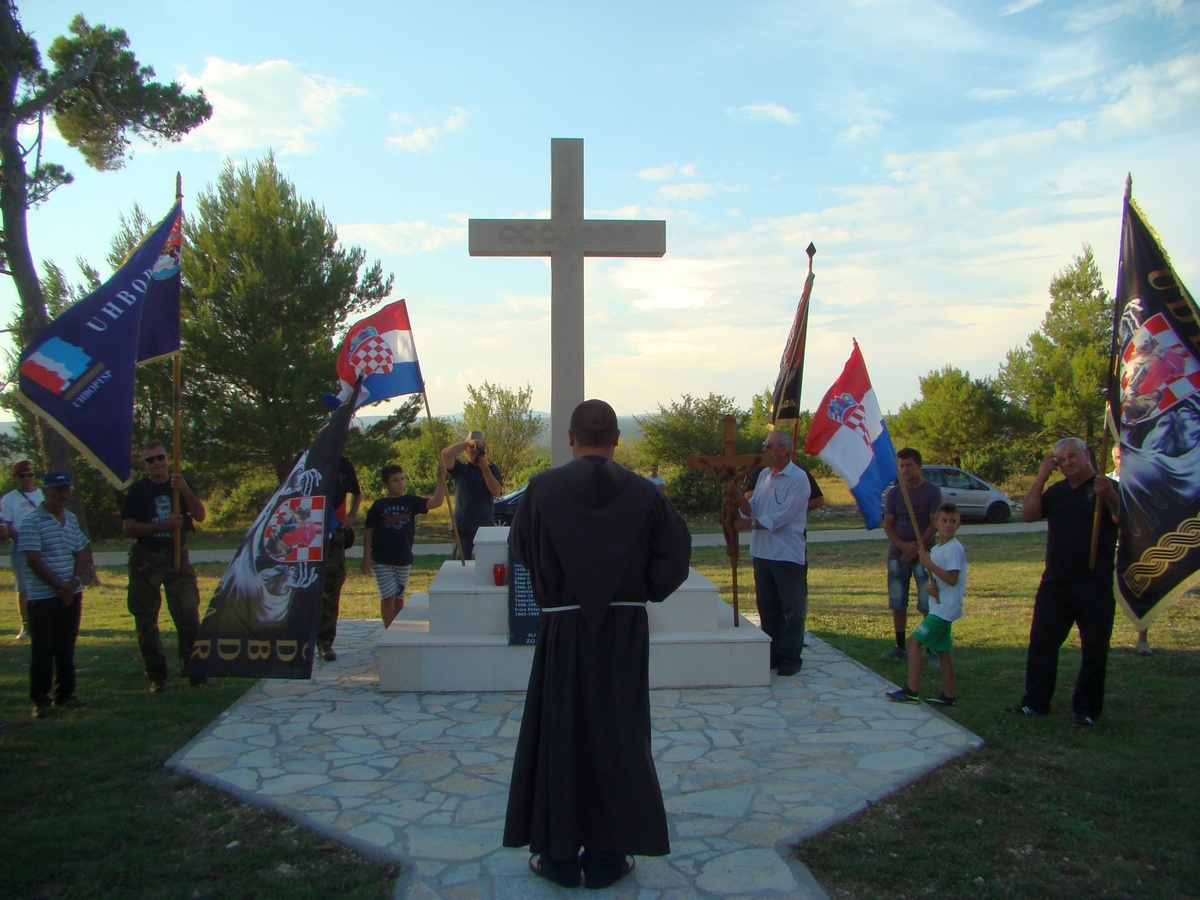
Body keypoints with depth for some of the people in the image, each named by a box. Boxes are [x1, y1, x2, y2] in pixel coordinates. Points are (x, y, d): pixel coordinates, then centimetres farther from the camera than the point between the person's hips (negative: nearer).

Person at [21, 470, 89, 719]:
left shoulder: (71, 519, 10)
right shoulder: (31, 521, -10)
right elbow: (33, 560, -14)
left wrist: (75, 582, -4)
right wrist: (60, 586, -15)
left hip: (71, 593, 6)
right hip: (43, 596, -6)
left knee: (66, 647, 11)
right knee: (43, 650, -1)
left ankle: (65, 694, 21)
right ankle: (40, 700, 9)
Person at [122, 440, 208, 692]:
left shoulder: (180, 484, 7)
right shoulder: (138, 490, 0)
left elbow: (200, 515, -2)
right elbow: (128, 528, -7)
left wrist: (185, 491, -15)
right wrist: (165, 525, -16)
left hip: (178, 557, 1)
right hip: (146, 560, -1)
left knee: (189, 614, -5)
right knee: (146, 619, 3)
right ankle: (156, 676, 13)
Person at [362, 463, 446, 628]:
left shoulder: (410, 501, 4)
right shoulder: (378, 506, -2)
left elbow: (436, 502, -6)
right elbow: (368, 532, 0)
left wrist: (441, 479, -16)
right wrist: (366, 557, -5)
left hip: (404, 560, 3)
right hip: (382, 561, -3)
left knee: (399, 598, 12)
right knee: (388, 597, -4)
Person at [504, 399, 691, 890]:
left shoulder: (543, 489, -8)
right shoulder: (644, 492, -5)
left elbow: (521, 549, 4)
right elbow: (677, 551, -2)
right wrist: (640, 589, 10)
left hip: (562, 629, -1)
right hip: (625, 631, 2)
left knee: (558, 735, 11)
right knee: (619, 735, 12)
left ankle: (559, 854, 20)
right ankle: (609, 854, 20)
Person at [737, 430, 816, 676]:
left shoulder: (798, 478, -11)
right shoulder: (764, 475, 12)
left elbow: (782, 516, -18)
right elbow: (751, 510, 10)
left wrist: (752, 524, -12)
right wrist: (738, 497, -8)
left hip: (788, 554, -7)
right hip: (762, 552, 7)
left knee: (793, 609, 4)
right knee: (768, 607, 13)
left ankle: (791, 657, 13)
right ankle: (773, 654, 24)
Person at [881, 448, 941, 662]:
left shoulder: (932, 491, -3)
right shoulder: (893, 493, 7)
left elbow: (934, 524, -8)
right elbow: (887, 525, 3)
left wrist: (916, 549, -13)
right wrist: (903, 546, -13)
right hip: (897, 555, 3)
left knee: (928, 604, -7)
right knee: (897, 604, 7)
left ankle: (932, 650, 0)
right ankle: (899, 646, 18)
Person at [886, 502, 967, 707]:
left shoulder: (954, 548, -14)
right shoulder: (936, 549, 13)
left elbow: (952, 579, -23)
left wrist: (929, 564, -24)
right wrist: (929, 586, -7)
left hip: (945, 608, -9)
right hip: (940, 607, 9)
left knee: (914, 641, -10)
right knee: (942, 650, 12)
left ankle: (912, 691, -7)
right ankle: (947, 696, 19)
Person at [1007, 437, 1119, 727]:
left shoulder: (1108, 488, -3)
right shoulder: (1057, 490, 12)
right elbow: (1028, 514, -1)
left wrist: (1109, 497, -36)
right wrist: (1041, 477, -5)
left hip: (1095, 586, -5)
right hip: (1055, 583, 5)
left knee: (1094, 649, 4)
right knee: (1041, 643, 8)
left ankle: (1086, 709, 16)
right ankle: (1035, 702, 17)